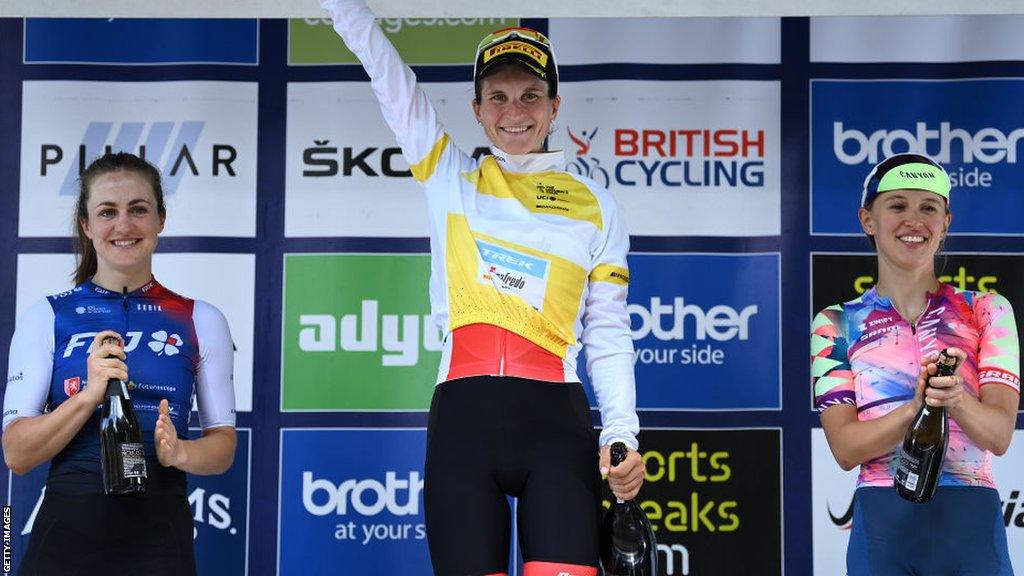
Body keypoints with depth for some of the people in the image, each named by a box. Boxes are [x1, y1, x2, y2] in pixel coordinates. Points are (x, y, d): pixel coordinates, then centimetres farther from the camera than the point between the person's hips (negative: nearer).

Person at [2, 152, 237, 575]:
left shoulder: (201, 321, 4)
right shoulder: (45, 318, 2)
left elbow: (223, 444, 5)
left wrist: (179, 453, -16)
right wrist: (90, 394, -18)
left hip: (160, 535, 1)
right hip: (67, 529, -1)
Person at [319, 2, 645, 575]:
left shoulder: (594, 203, 15)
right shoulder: (448, 175, 16)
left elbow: (609, 333, 13)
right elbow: (383, 64, 15)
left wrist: (621, 432, 1)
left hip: (556, 419, -1)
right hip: (462, 415, 1)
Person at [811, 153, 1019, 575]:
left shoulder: (987, 311, 5)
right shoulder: (837, 325, 5)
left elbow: (1000, 434, -4)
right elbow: (845, 448, -4)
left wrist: (957, 399, -25)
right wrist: (916, 406, -21)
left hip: (972, 522, 0)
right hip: (884, 523, 0)